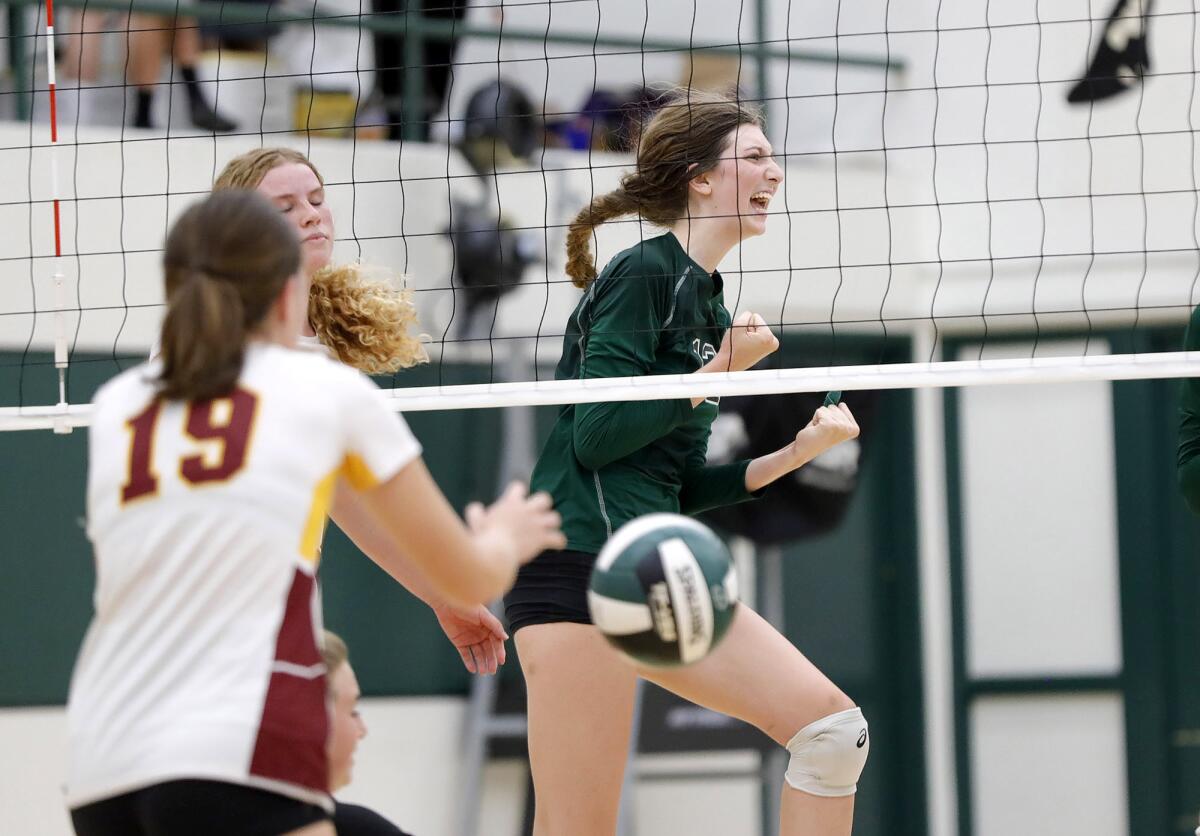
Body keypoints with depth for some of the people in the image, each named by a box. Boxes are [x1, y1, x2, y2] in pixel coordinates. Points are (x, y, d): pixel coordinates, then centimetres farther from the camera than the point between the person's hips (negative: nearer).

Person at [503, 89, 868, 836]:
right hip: (581, 569, -9)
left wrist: (795, 452, 9)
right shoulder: (642, 276, -8)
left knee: (834, 729, 0)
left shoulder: (709, 306, 18)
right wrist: (719, 372, -11)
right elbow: (594, 436, -17)